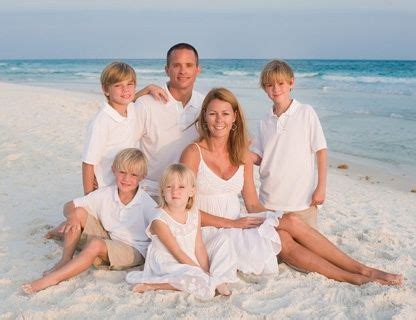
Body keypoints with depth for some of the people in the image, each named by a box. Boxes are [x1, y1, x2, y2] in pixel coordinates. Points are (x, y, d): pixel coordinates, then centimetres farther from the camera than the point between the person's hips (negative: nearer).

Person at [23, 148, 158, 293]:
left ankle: (52, 279, -31)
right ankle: (65, 261, -11)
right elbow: (70, 206, -1)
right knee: (79, 213, -13)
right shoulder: (106, 193, -4)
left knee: (95, 244, -35)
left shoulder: (146, 203, -15)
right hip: (107, 240, 5)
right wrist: (73, 215, -24)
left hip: (133, 250, -5)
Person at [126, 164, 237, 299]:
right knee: (195, 279, -34)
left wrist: (206, 270, -8)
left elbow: (199, 246, 1)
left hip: (191, 264, 7)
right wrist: (200, 271, -18)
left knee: (225, 258, 3)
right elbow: (177, 252, -18)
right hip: (167, 266, -7)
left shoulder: (195, 214, 1)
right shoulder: (160, 221, -19)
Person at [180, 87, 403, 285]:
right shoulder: (193, 153, -10)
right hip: (211, 232, -5)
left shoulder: (242, 155, 7)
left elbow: (253, 204, 8)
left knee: (291, 221, -24)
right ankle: (361, 272, -15)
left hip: (236, 226, 5)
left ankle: (358, 274, -16)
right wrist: (232, 223, -17)